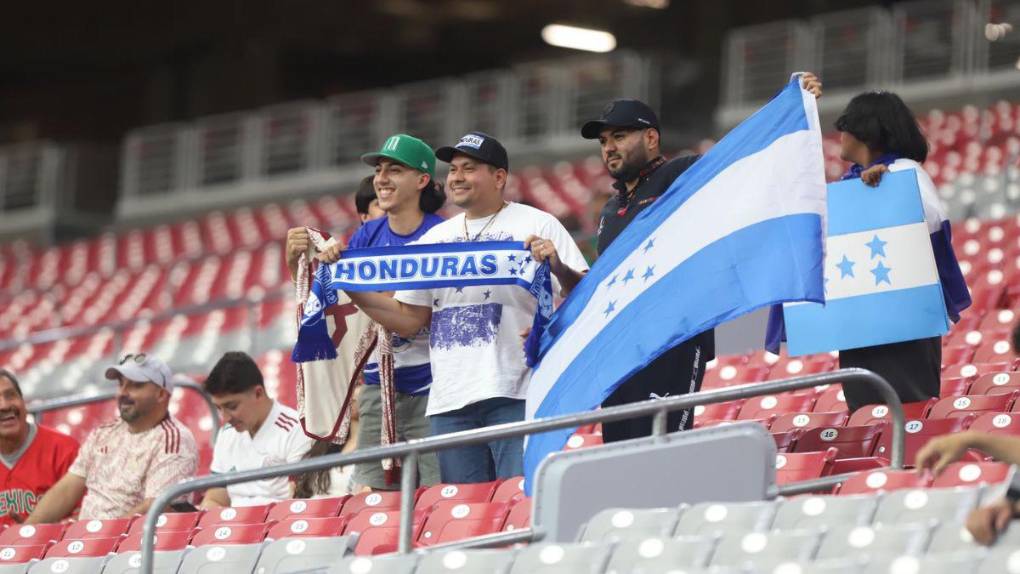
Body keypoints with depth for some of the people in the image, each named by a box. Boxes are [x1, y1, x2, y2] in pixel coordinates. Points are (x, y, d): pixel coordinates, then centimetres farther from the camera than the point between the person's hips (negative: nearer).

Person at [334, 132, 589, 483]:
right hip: (449, 402, 5)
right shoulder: (434, 238, 19)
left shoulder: (537, 225, 3)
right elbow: (409, 320, 16)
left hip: (515, 398, -5)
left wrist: (558, 268, -26)